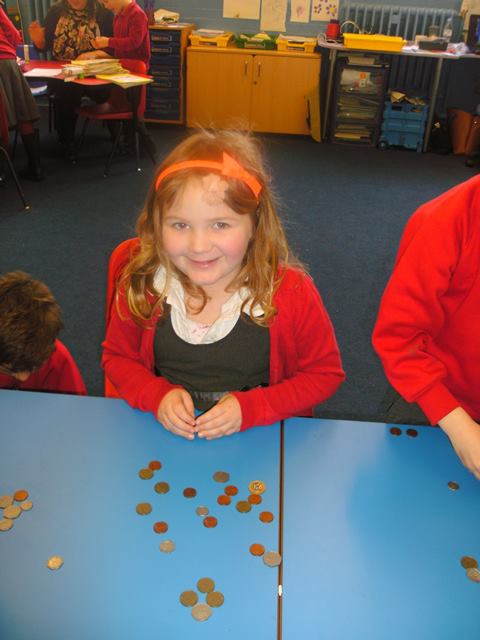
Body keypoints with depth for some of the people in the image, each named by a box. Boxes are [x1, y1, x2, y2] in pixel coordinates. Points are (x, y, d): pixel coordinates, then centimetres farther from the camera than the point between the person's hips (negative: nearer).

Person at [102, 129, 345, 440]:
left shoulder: (292, 292, -15)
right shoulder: (142, 284, -9)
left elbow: (326, 372, -3)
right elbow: (117, 357, 7)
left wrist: (250, 408, -15)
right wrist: (158, 395, -12)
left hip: (260, 442, -1)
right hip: (166, 435, 2)